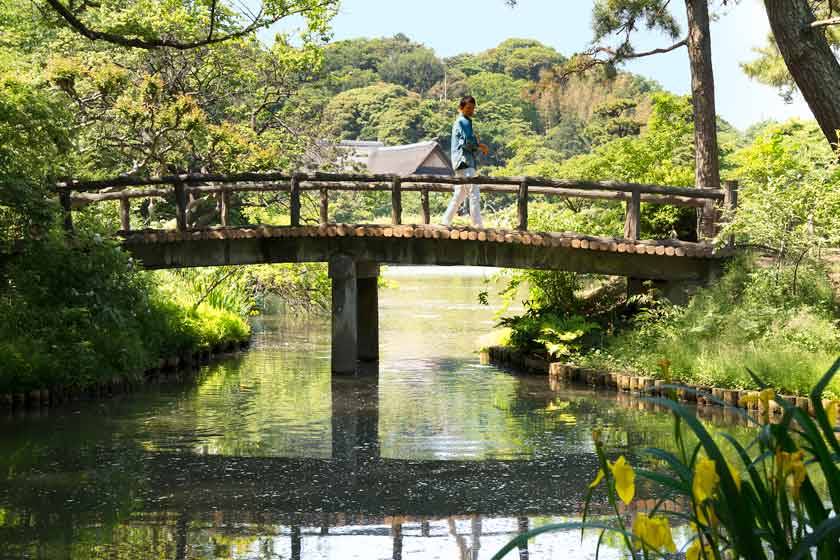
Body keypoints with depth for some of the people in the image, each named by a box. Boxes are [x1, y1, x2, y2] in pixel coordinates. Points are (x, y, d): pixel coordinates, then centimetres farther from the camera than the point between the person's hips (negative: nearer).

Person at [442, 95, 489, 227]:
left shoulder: (459, 122, 22)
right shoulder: (464, 121, -9)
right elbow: (467, 142, -19)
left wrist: (477, 145, 8)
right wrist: (480, 147, -4)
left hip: (461, 163, 10)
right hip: (465, 162, -10)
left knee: (459, 196, 15)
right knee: (474, 195, -14)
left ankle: (445, 223, 17)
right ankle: (478, 226, -18)